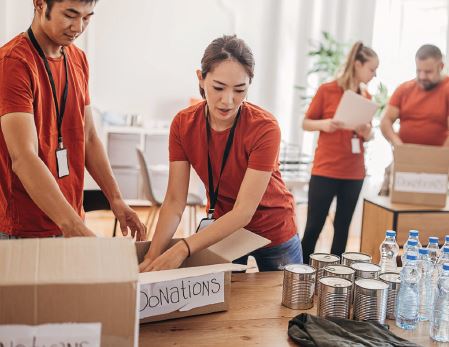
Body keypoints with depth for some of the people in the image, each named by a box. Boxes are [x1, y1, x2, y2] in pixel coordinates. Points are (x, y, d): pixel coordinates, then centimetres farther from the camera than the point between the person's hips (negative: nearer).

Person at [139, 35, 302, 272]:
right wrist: (153, 257, -31)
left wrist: (182, 249, -40)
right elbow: (175, 201, -16)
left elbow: (243, 212, -30)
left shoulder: (264, 128, -28)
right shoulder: (183, 124, -16)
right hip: (222, 229, 3)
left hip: (272, 232, -2)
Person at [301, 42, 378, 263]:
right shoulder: (326, 90, -5)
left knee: (342, 227, 9)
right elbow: (306, 123, -1)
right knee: (313, 226, -1)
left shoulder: (366, 96, 9)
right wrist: (323, 124, -21)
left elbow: (367, 135, 16)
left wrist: (367, 132, -7)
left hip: (354, 172, 5)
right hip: (325, 170, -5)